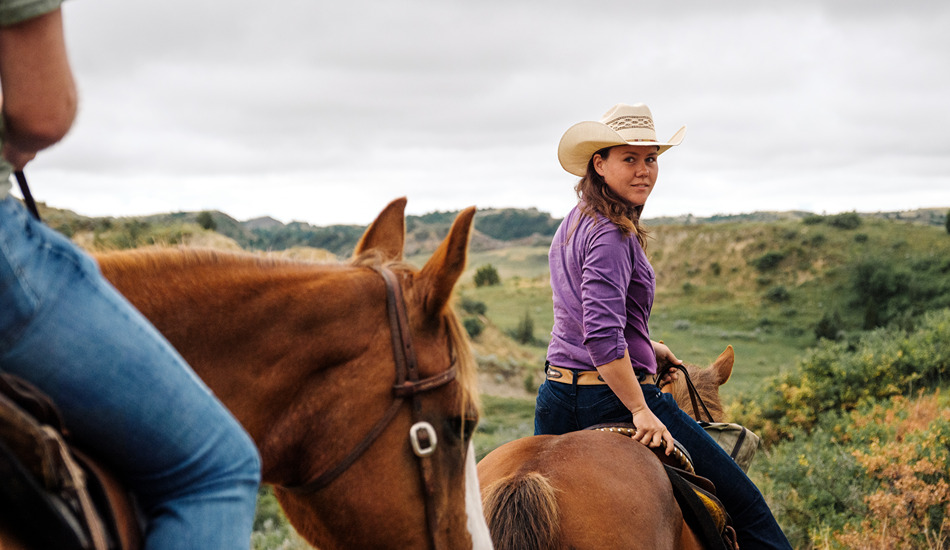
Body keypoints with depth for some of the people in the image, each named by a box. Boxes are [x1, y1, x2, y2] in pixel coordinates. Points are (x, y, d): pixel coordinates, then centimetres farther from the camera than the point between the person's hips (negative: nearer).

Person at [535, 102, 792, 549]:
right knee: (745, 503, 1)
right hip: (609, 395, -9)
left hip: (555, 395, 9)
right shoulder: (613, 235, -17)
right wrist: (641, 411, -26)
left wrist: (647, 348, 24)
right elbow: (602, 336, -27)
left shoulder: (573, 224, 12)